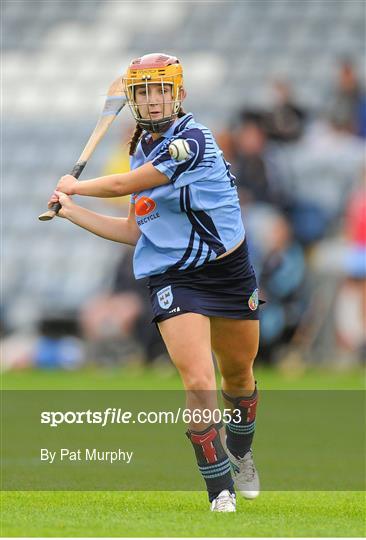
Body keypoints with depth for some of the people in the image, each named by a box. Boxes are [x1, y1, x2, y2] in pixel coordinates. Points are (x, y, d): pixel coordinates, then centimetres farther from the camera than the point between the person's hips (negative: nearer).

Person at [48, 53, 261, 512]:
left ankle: (239, 452, 46)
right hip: (173, 280, 3)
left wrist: (75, 185, 4)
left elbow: (121, 186, -14)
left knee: (239, 376, 16)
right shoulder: (143, 152, 8)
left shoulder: (191, 140, -15)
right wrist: (71, 212, 15)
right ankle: (220, 490, -8)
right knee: (198, 382, -17)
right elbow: (135, 232, 15)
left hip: (228, 271, -3)